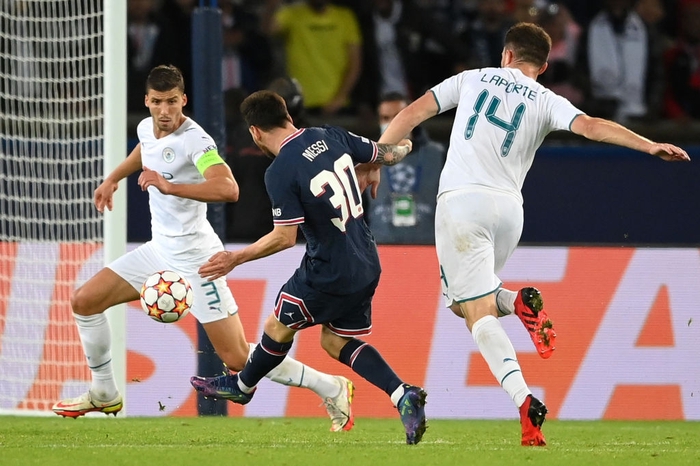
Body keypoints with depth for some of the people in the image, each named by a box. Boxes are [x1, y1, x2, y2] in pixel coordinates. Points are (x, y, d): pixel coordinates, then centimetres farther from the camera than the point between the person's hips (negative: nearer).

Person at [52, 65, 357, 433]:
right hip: (158, 248, 8)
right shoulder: (147, 128, 3)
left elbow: (227, 189, -39)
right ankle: (104, 394, 22)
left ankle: (331, 389, 2)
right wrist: (113, 179, 31)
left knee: (237, 358, -10)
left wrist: (169, 186, -42)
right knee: (84, 301, 5)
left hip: (193, 257, -8)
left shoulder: (194, 140, -22)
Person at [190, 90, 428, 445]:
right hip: (367, 266, 7)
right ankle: (404, 396, 1)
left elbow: (285, 237, -21)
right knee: (335, 341, 18)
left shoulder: (280, 173, -20)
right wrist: (403, 146, 35)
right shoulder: (332, 137, -1)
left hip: (329, 275, -7)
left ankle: (242, 386, 42)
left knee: (280, 325, 18)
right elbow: (388, 154, 10)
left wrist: (235, 259, -11)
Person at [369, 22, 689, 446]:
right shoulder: (546, 101, 10)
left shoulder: (474, 78, 12)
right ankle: (518, 302, -7)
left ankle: (524, 400, -27)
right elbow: (591, 126, -7)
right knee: (464, 297, 26)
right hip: (508, 208, 3)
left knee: (478, 314, -6)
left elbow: (412, 114, 9)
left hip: (461, 200, -3)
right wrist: (650, 146, -11)